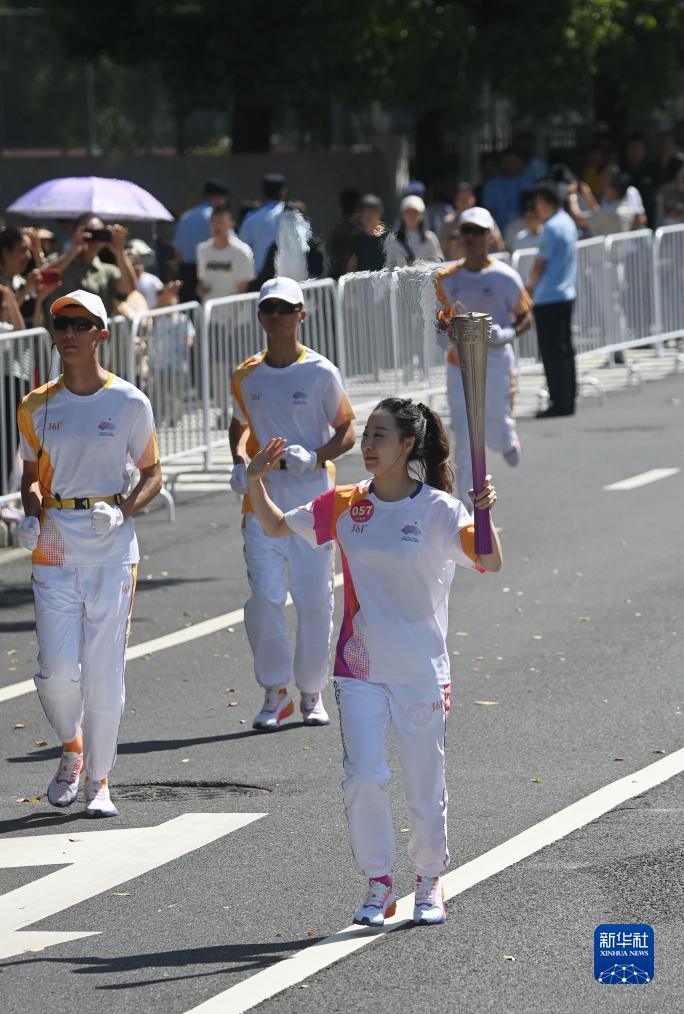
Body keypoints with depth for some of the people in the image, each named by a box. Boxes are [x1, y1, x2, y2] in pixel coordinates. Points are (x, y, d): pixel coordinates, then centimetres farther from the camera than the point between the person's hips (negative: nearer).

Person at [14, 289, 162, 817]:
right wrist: (32, 516, -4)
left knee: (104, 672, -1)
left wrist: (123, 510, -11)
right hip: (55, 550, 2)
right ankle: (72, 749, 24)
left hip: (112, 547, -2)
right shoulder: (39, 406, 6)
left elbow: (152, 474, 7)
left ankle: (99, 779, 12)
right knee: (57, 671, -5)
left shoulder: (130, 403, -1)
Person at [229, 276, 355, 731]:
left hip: (313, 501, -2)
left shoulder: (321, 373, -4)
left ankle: (312, 693, 19)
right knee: (264, 599, -10)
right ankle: (275, 692, 4)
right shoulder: (245, 377, 7)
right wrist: (240, 462, 2)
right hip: (263, 502, 2)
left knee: (314, 601, 4)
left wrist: (315, 456, -20)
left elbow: (347, 432, -1)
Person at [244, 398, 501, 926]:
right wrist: (256, 483, -4)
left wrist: (484, 517, -38)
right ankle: (379, 885, 7)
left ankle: (430, 882, 27)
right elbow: (276, 527, 12)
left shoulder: (439, 510, -9)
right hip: (361, 669, 2)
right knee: (364, 777, -8)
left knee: (425, 785, 7)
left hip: (422, 671, -2)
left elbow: (490, 563, -20)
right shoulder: (346, 506, 3)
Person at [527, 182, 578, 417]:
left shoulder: (551, 228, -16)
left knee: (553, 353, -6)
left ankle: (560, 403, -6)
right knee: (565, 350, 12)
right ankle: (567, 401, 15)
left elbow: (540, 264, -14)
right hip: (566, 294, 9)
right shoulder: (568, 223, 11)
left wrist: (531, 286, 4)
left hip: (548, 299, -9)